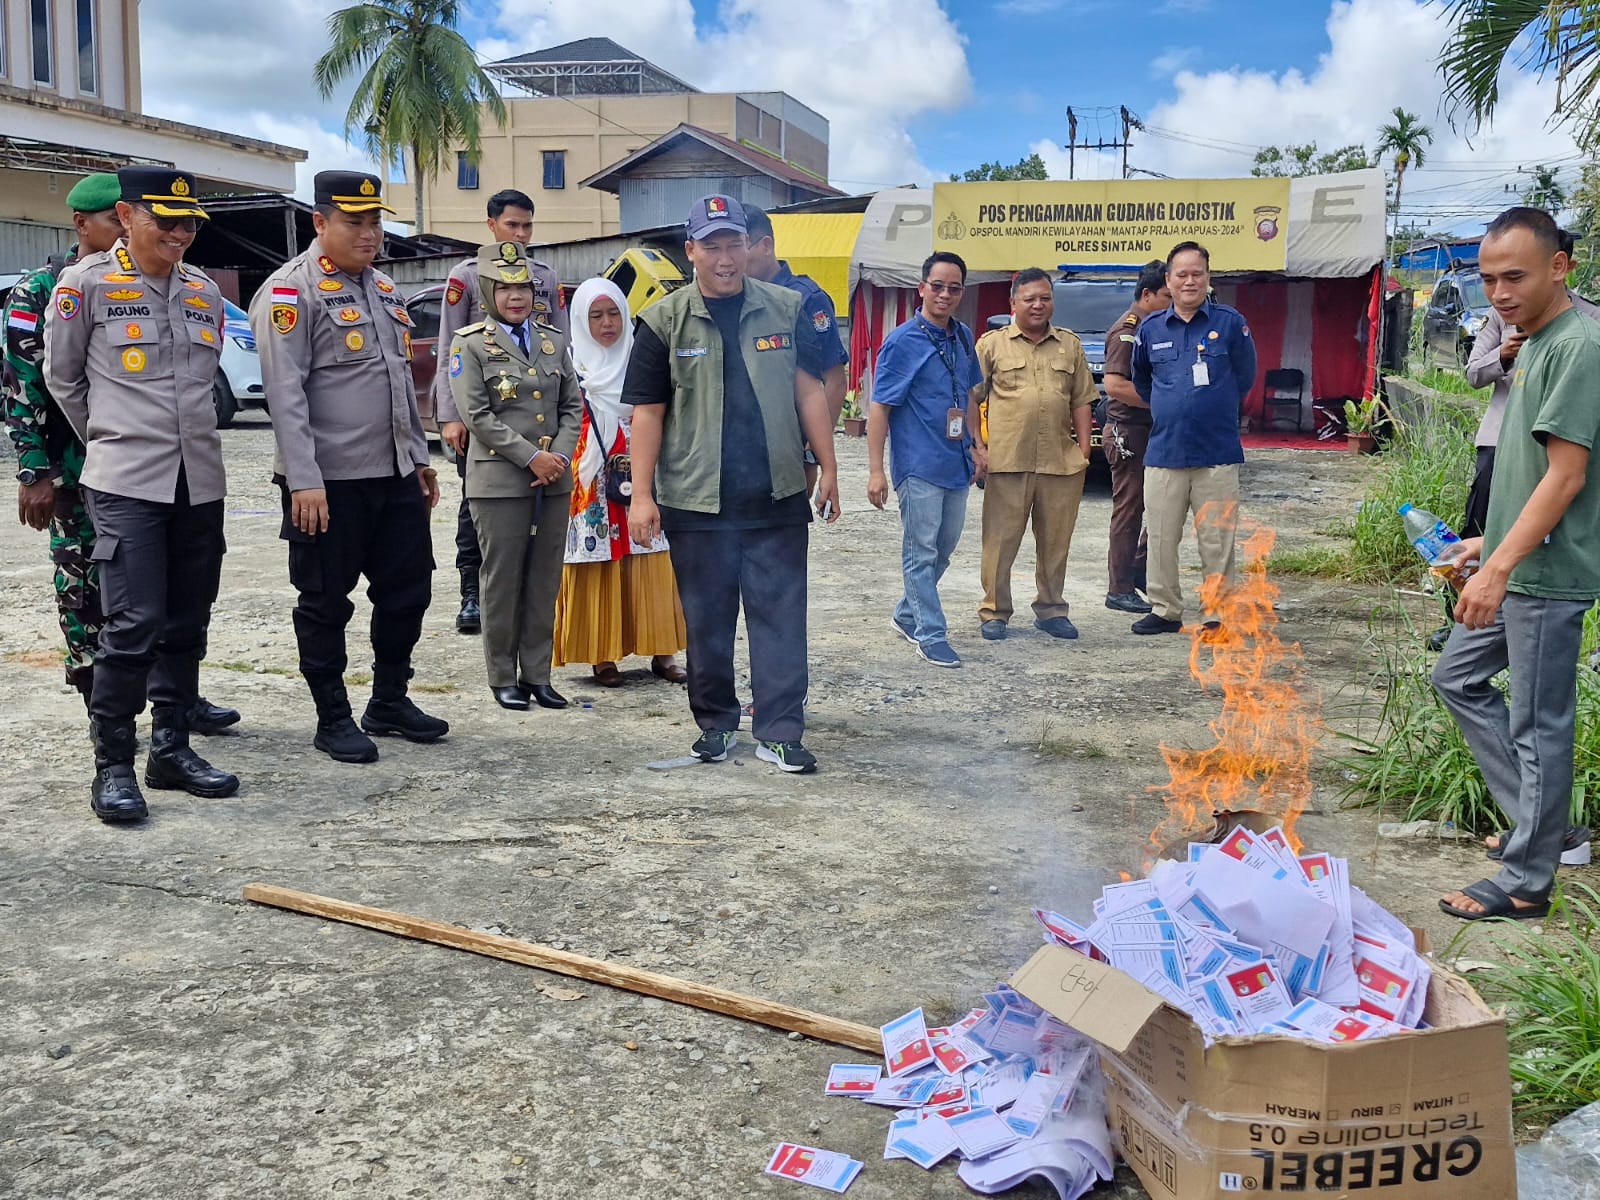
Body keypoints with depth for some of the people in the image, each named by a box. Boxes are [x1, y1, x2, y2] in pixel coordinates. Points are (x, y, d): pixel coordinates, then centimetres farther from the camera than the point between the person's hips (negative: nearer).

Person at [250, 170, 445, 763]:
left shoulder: (384, 289, 16)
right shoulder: (290, 291, -9)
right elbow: (285, 392, -16)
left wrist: (419, 456, 19)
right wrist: (303, 481, -21)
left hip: (394, 475, 8)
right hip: (329, 481, -8)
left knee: (407, 589, 12)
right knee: (326, 603, 4)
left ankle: (389, 702, 28)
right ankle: (333, 719, 16)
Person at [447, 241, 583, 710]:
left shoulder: (554, 341, 13)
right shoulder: (470, 344, 0)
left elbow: (573, 406, 11)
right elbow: (477, 415, -9)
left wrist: (560, 456, -6)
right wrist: (530, 457, -14)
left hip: (554, 479, 4)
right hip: (500, 481, -4)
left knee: (545, 581, 7)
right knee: (503, 580, 1)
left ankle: (537, 674, 16)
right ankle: (503, 679, 12)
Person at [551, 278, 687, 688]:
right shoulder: (571, 365, 4)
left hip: (642, 481, 2)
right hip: (593, 487, -2)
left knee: (652, 569, 0)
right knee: (599, 569, -3)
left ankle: (661, 652, 7)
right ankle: (602, 657, 4)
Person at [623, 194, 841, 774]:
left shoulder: (787, 309, 5)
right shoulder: (664, 320, 1)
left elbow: (808, 390, 8)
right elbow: (647, 411, 0)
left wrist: (827, 468, 5)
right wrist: (642, 494, -5)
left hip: (778, 496, 1)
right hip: (696, 501, -1)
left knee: (780, 614, 2)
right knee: (706, 619, 9)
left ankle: (779, 732, 9)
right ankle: (714, 723, 24)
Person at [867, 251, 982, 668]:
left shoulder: (963, 338, 9)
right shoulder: (902, 342, -10)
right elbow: (879, 408, -11)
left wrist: (974, 447, 18)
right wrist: (875, 470, -16)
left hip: (956, 464, 7)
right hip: (918, 466, -7)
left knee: (944, 550, 16)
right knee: (921, 552, -1)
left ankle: (907, 615, 32)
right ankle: (932, 637, 5)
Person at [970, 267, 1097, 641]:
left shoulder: (1070, 345, 15)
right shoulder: (992, 344, 6)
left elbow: (1082, 401, 15)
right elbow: (971, 399, 4)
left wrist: (1083, 450, 6)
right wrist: (977, 446, -4)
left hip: (1061, 462, 3)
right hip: (1007, 460, -3)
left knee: (1056, 541, 9)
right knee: (1000, 540, -1)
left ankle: (1050, 610, 22)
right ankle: (994, 612, 10)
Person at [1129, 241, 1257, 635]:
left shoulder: (1230, 323, 0)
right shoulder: (1150, 328, 8)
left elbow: (1245, 377, 10)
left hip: (1218, 454, -2)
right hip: (1164, 452, 3)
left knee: (1217, 540, 1)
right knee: (1161, 539, 7)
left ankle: (1216, 614, 10)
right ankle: (1165, 610, 18)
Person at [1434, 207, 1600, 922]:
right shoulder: (1536, 342, 12)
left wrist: (1499, 567, -22)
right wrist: (1489, 542, 22)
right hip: (1515, 566, 10)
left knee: (1538, 724, -1)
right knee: (1457, 677, 18)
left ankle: (1526, 884, 10)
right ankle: (1536, 813, 25)